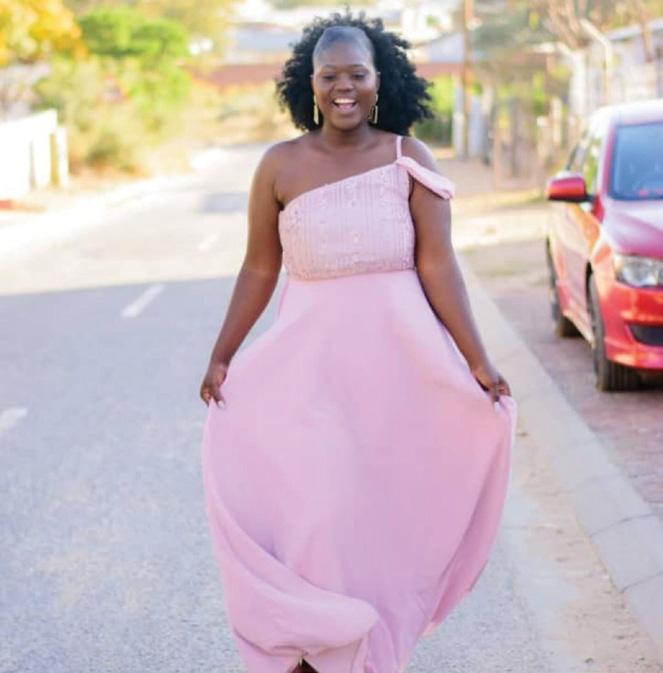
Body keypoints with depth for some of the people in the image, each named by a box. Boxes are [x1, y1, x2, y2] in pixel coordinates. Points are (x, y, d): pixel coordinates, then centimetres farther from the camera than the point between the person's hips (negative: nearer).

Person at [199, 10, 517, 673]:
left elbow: (437, 265, -6)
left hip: (399, 354, 0)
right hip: (310, 355, 0)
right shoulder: (280, 165, -1)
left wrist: (477, 362, -9)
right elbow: (259, 270, 5)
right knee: (313, 504, -4)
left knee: (391, 500, 8)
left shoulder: (410, 159, -4)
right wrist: (222, 356, 5)